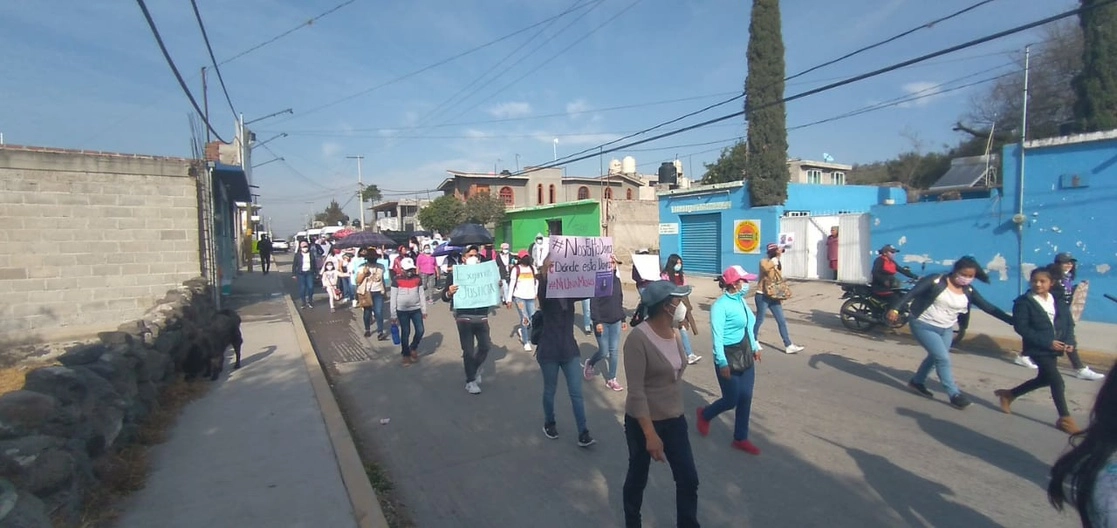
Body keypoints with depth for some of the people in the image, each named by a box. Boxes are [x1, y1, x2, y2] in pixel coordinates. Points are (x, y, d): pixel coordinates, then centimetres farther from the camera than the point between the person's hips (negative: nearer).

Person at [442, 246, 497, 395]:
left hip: (481, 316, 3)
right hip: (464, 317, -3)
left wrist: (497, 285, -8)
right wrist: (449, 292, -28)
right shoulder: (454, 274, -6)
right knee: (468, 350, 2)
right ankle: (470, 381, 18)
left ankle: (475, 368, 35)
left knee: (485, 346, 5)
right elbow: (444, 297, -6)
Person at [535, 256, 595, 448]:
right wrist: (544, 274, -53)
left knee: (576, 393, 2)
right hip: (549, 352, -3)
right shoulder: (547, 297, -11)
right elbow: (542, 292, -34)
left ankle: (583, 434, 7)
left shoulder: (570, 295, 1)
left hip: (570, 350, 4)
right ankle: (549, 424, 35)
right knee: (550, 391, 13)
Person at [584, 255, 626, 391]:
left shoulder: (617, 280, 7)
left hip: (615, 322, 5)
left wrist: (623, 319, 13)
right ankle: (589, 364, 30)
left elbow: (620, 301, 14)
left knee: (614, 351, 6)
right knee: (604, 352, 0)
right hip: (602, 322, -5)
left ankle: (611, 379, 17)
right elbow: (593, 303, -14)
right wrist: (597, 322, -20)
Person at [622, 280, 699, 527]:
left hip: (675, 420, 6)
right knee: (638, 477, 15)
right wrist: (650, 434, -25)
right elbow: (636, 391, -25)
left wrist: (676, 414, 19)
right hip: (643, 422, -6)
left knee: (689, 479, 8)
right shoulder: (638, 338, -24)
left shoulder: (674, 332, -1)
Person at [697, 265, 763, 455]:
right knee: (731, 400, 4)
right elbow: (717, 336, -22)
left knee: (745, 399, 12)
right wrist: (722, 362, -24)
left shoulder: (741, 300, 4)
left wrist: (755, 347, 22)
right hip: (729, 357, -8)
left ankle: (740, 439, 26)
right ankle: (704, 415, 33)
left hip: (745, 356, 8)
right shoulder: (720, 305, -20)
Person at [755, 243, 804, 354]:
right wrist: (776, 257, -29)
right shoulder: (764, 262, -11)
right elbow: (767, 268, -35)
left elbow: (779, 281, 19)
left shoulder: (779, 264, 12)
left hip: (774, 297, 7)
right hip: (762, 296, -7)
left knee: (782, 321, 4)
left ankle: (788, 346, 7)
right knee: (759, 320, 4)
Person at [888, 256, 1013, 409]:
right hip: (924, 326, -7)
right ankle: (954, 395, 1)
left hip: (946, 329, 7)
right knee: (943, 358, -10)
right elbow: (911, 294, -23)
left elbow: (989, 307, 2)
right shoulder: (935, 281, -19)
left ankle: (916, 382, 37)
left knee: (935, 357, 17)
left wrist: (1011, 320, -5)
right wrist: (895, 309, -33)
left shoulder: (969, 292, -1)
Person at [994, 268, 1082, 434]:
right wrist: (1047, 342, -20)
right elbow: (1021, 327, -16)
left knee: (1044, 379, 17)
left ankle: (1008, 394, 34)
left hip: (1054, 348, 7)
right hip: (1038, 349, -7)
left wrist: (1070, 341, -8)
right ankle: (1065, 419, 6)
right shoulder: (1023, 301, -12)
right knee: (1057, 381, -8)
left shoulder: (1058, 301, 7)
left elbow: (1069, 322, 9)